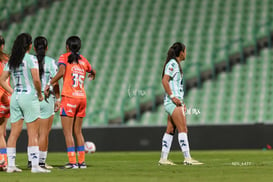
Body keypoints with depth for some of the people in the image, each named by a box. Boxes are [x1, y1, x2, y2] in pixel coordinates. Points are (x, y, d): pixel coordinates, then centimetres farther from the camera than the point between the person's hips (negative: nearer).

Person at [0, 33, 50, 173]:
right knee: (33, 134, -3)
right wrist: (39, 94, -4)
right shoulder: (31, 59, -10)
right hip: (29, 97, -6)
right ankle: (35, 165, -4)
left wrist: (13, 92, 13)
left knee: (14, 133, 9)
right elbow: (36, 79, -18)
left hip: (15, 98, 6)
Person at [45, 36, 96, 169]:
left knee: (67, 132, -3)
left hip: (69, 97, -5)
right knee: (78, 131, 14)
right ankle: (81, 161, 13)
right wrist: (92, 75, 55)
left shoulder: (64, 57, -1)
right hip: (82, 97, 5)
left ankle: (72, 162, -10)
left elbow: (61, 72, -20)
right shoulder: (83, 60, 13)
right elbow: (92, 72, 32)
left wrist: (49, 84, -15)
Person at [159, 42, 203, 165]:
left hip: (176, 102, 10)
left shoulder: (176, 64, 20)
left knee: (170, 130, 7)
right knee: (183, 129, -12)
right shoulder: (172, 63, -9)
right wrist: (173, 97, -21)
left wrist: (181, 102, 18)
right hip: (172, 102, -10)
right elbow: (164, 81, -19)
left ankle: (163, 159, 6)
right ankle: (187, 158, -15)